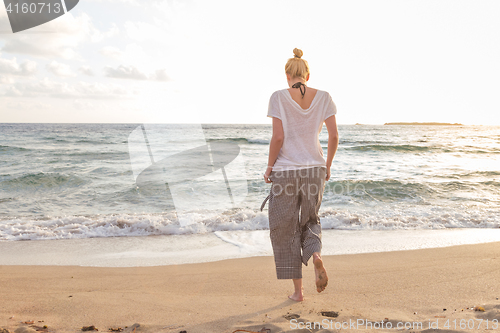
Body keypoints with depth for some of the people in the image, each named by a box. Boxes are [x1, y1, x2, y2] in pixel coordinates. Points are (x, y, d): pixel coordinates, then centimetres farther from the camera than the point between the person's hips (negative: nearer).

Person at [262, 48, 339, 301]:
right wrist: (328, 165, 11)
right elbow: (334, 135, -2)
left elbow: (277, 137, -15)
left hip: (285, 171, -3)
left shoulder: (279, 97, -8)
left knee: (285, 229, 11)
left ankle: (298, 289, 14)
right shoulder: (323, 97, 1)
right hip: (314, 170, 3)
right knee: (309, 220, 24)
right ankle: (315, 255, -8)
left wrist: (269, 167, -1)